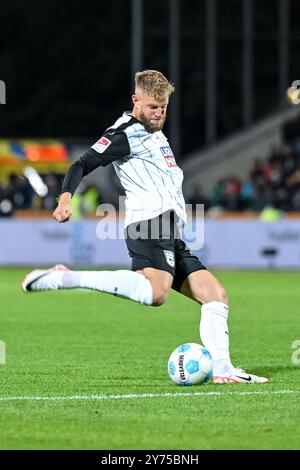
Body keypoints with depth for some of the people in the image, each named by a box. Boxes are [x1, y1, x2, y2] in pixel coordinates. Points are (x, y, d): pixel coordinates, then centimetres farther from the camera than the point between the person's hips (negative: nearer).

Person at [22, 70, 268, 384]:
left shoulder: (157, 136, 29)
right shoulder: (126, 134, 0)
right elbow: (82, 165, -9)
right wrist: (65, 198, -25)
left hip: (171, 236, 10)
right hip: (150, 220, -10)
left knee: (216, 296, 6)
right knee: (156, 293, -35)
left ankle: (222, 370, 3)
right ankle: (63, 279, -32)